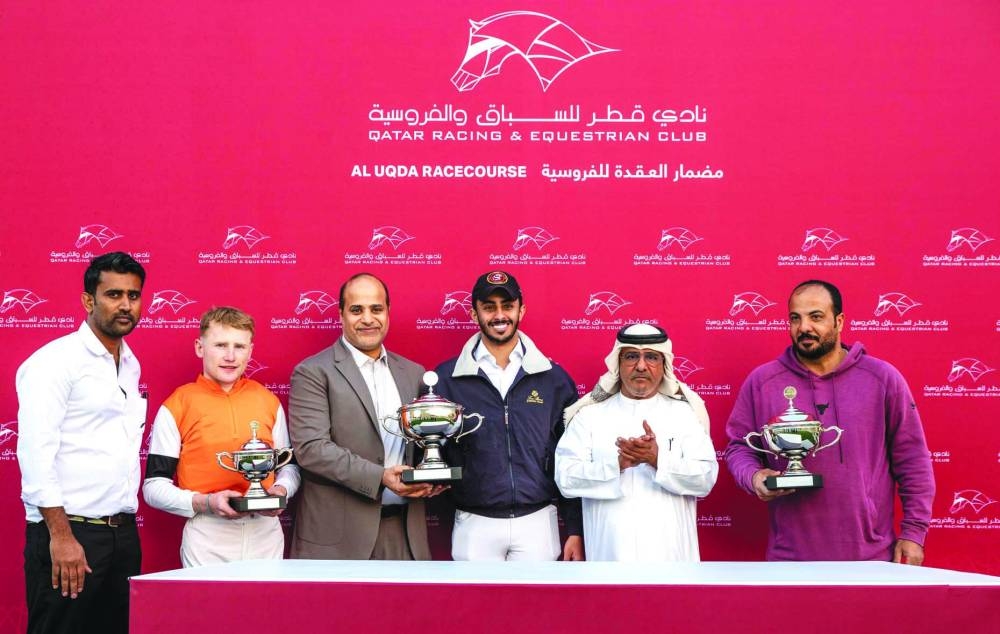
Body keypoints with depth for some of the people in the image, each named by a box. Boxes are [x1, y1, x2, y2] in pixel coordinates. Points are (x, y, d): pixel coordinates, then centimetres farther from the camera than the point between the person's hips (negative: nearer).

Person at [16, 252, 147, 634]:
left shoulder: (130, 365, 15)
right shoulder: (54, 361, -8)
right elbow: (35, 454, -15)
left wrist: (124, 527, 13)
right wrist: (61, 536, -19)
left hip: (123, 532, 7)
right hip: (69, 532, -7)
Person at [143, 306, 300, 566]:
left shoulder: (268, 401, 9)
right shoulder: (176, 407, -1)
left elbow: (288, 465, 18)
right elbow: (154, 486, -2)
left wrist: (281, 490, -3)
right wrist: (205, 503, -17)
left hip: (266, 532, 3)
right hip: (207, 537, -3)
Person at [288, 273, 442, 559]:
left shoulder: (412, 373, 14)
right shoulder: (313, 372, -4)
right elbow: (311, 447, -13)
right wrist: (379, 477, -21)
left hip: (404, 530, 5)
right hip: (338, 534, -5)